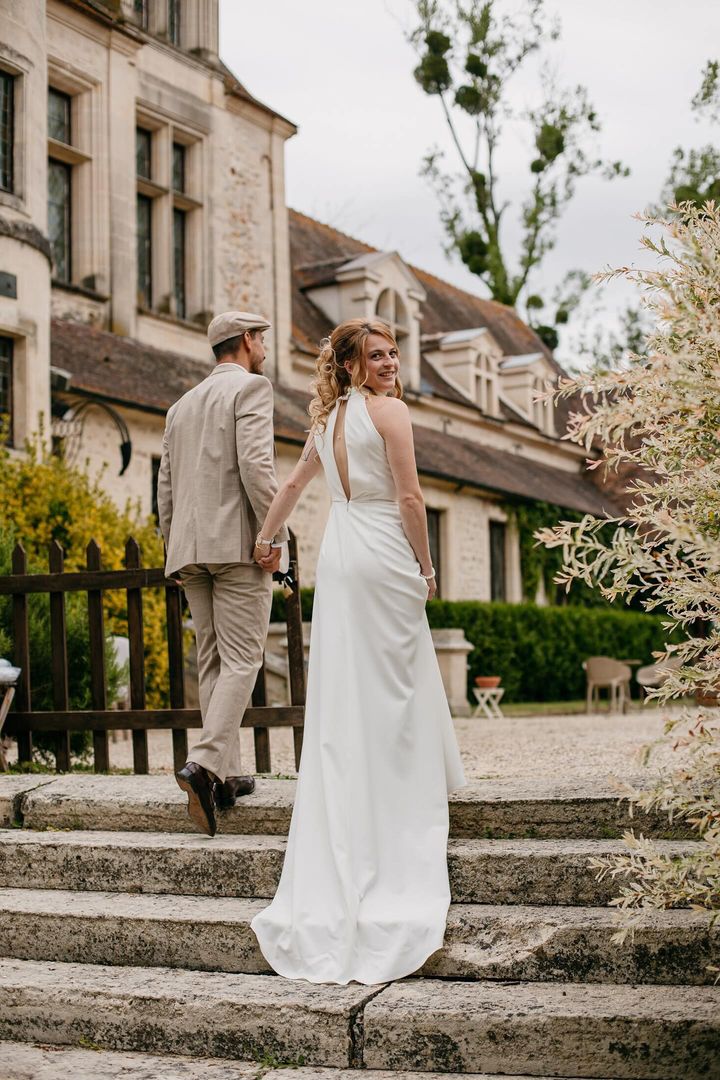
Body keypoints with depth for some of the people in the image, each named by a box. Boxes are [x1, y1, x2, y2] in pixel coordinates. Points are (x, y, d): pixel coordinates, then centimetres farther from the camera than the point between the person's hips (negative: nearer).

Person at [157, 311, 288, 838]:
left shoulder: (182, 405, 22)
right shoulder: (251, 387, -1)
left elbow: (166, 486, 20)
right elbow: (255, 464, -15)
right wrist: (274, 536, -15)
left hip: (190, 547, 7)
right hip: (237, 542, -7)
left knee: (212, 662, 9)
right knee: (241, 660, -8)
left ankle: (227, 774, 10)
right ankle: (205, 763, -22)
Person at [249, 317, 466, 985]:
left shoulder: (328, 417, 13)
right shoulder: (388, 410, -8)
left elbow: (293, 482, 24)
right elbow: (408, 496, -12)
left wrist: (265, 538, 36)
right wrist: (427, 567, -4)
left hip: (337, 555, 7)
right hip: (384, 558, -7)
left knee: (342, 693, 9)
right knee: (392, 688, 2)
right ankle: (402, 797, 10)